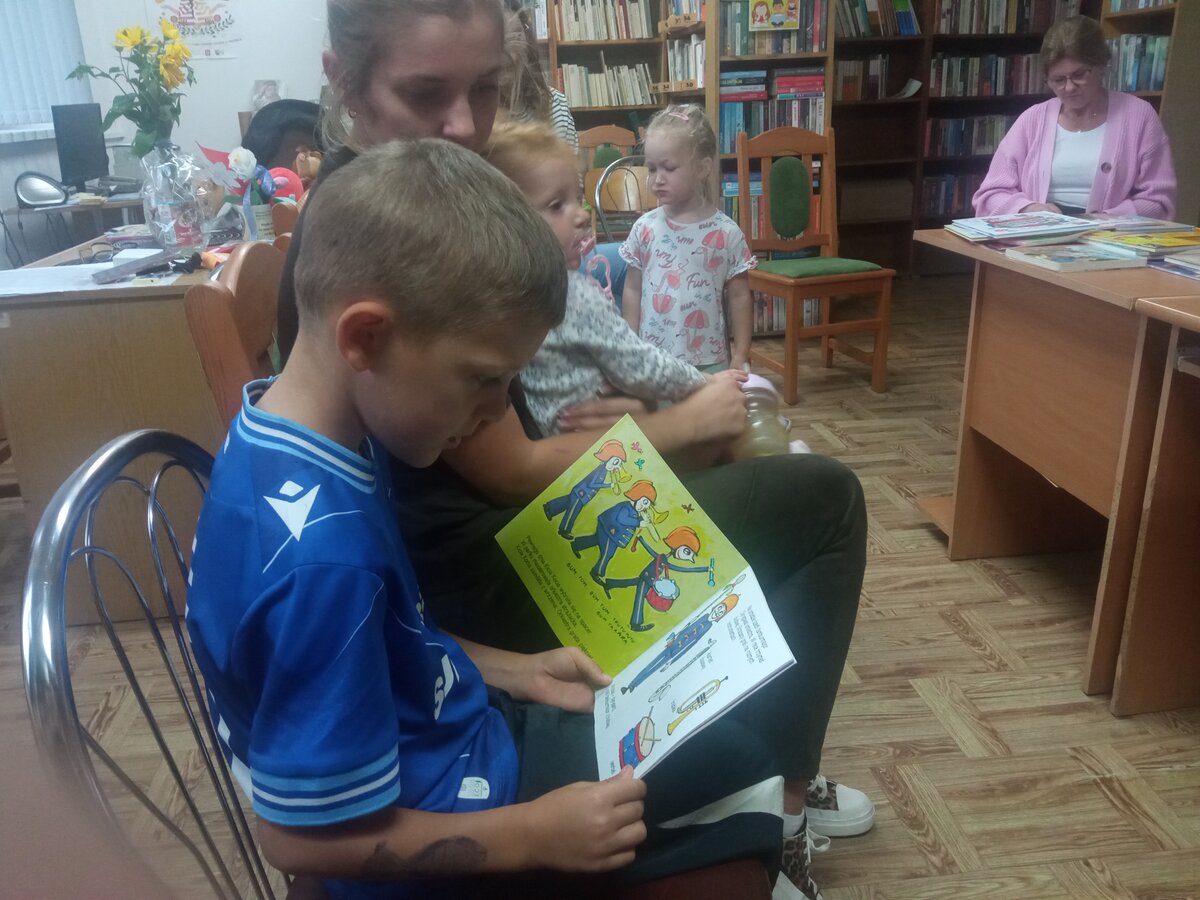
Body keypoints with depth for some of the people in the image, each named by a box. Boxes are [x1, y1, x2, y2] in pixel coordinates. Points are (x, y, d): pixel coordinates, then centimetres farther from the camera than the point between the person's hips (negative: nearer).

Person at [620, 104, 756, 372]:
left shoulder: (726, 233, -6)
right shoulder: (645, 228, -1)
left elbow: (739, 297, 0)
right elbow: (633, 291, 5)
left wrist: (740, 355, -2)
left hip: (709, 362, -1)